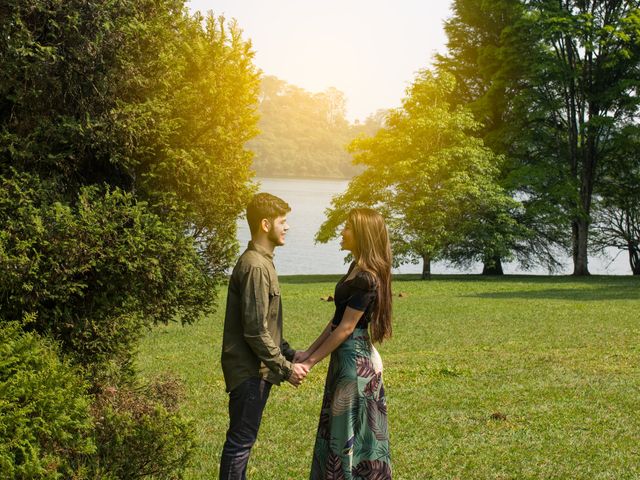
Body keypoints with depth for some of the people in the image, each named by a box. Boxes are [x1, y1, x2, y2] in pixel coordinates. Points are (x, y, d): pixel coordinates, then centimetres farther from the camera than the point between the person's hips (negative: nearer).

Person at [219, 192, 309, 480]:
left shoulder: (261, 262, 14)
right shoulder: (255, 266, -19)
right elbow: (255, 332, -22)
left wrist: (290, 355, 12)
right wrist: (286, 369, -16)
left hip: (255, 369, 10)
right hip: (250, 370, -10)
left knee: (243, 438, 16)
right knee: (241, 440, -3)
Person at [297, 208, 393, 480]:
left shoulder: (366, 278, -20)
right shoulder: (357, 269, 10)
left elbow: (346, 328, -19)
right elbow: (337, 320, 13)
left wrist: (312, 361, -13)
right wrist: (309, 351, 11)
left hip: (354, 359, -10)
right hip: (348, 356, 10)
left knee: (351, 431, 0)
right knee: (342, 429, 16)